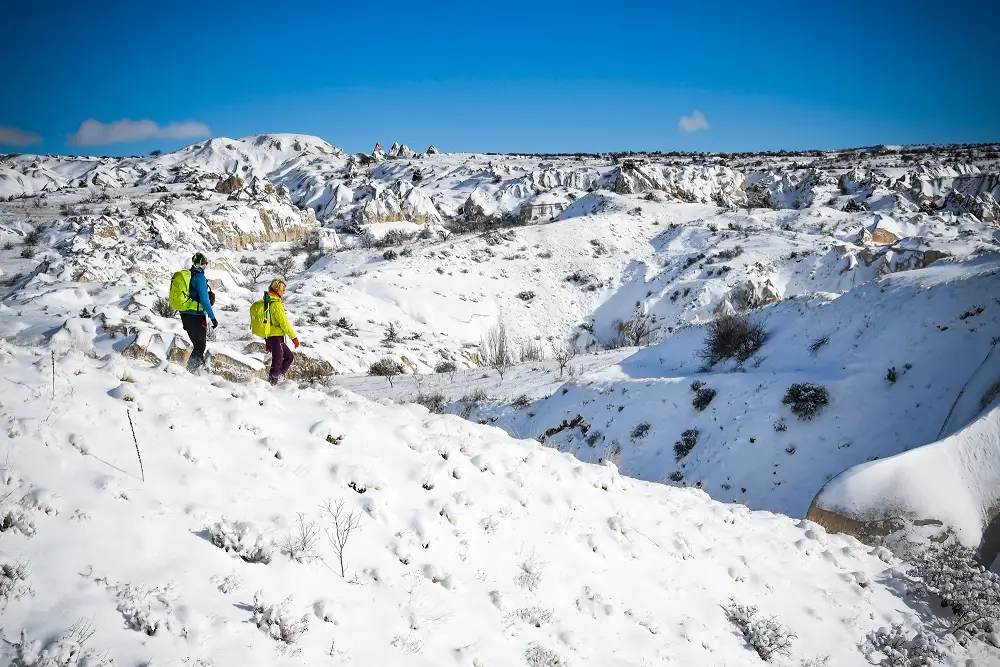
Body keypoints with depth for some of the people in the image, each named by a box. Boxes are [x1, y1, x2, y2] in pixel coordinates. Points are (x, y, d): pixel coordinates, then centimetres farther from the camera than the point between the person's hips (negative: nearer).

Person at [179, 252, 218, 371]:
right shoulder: (199, 276, -13)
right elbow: (204, 299, -20)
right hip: (196, 316, -8)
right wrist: (213, 318, -16)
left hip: (184, 315, 8)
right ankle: (189, 371, -8)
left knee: (197, 344, 17)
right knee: (200, 346, 0)